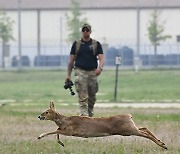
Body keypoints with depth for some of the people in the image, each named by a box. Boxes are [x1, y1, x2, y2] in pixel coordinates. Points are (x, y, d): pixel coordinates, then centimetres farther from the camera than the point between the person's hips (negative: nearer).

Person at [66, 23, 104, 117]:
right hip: (80, 72, -1)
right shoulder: (76, 44, 9)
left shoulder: (96, 44, 8)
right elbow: (71, 60, 11)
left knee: (92, 97, 9)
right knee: (83, 97, -12)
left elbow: (101, 58, -2)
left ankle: (90, 115, 22)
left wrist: (100, 67, -23)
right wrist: (68, 75, 6)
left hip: (92, 72, 1)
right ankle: (84, 116, -19)